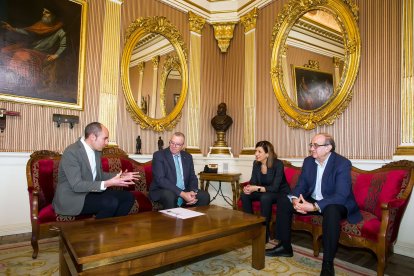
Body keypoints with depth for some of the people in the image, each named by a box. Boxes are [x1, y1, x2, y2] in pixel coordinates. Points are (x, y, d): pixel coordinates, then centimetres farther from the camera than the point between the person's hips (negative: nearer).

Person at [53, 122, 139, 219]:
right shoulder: (71, 152, -21)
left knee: (128, 196, -2)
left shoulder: (96, 150, 4)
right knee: (111, 202, -27)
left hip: (90, 192, 8)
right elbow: (76, 185, -27)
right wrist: (107, 184, -33)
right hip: (71, 198, -8)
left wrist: (119, 176, -2)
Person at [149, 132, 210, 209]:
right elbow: (160, 179, -17)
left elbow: (192, 178, 10)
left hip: (185, 191, 5)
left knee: (205, 196, -17)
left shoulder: (188, 156, 9)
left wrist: (192, 191, -14)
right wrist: (182, 193, -25)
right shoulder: (159, 155, -7)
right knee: (169, 196, -36)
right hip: (163, 191, -4)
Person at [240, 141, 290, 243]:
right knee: (244, 195, -17)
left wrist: (256, 188, -39)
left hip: (281, 193, -6)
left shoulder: (278, 164, -23)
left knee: (265, 198, -36)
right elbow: (253, 181, -4)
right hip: (265, 192, 6)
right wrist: (248, 187, -27)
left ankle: (265, 232, -20)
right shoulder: (256, 163, -7)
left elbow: (274, 188, -28)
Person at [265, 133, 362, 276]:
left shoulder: (342, 163, -21)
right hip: (311, 200, 6)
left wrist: (314, 207, -39)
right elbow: (300, 185, 0)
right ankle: (285, 247, 4)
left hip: (336, 204, -6)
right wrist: (295, 199, -23)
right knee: (283, 202, -9)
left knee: (331, 211, -40)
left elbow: (341, 196, -29)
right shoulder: (308, 161, -2)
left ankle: (328, 262, -25)